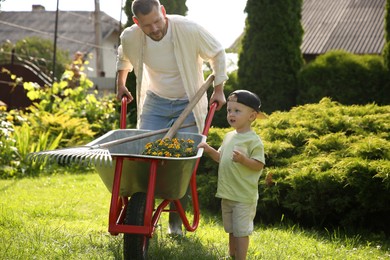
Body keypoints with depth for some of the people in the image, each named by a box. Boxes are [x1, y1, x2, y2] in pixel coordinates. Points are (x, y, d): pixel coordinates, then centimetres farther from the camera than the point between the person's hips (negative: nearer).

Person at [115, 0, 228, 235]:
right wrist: (121, 85, 17)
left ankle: (176, 221, 9)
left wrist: (219, 90, -4)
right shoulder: (130, 37, -17)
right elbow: (124, 58, 11)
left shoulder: (190, 30, -25)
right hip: (155, 103, 2)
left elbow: (217, 53, -6)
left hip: (188, 104, -2)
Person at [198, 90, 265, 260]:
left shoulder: (253, 140, -14)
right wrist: (210, 150, 3)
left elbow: (259, 165, -17)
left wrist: (243, 159, -31)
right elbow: (221, 158, 19)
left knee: (241, 230, -2)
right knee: (231, 229, 20)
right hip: (227, 193, 8)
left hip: (244, 196, -8)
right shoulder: (229, 136, 10)